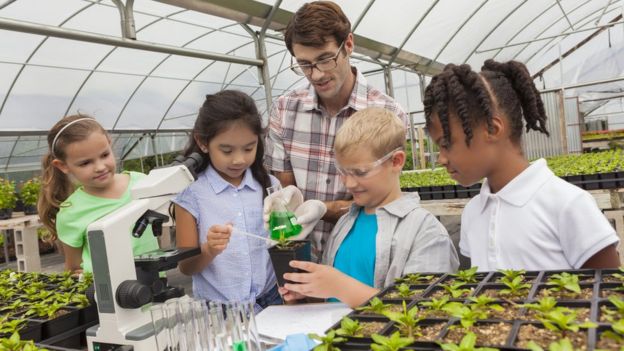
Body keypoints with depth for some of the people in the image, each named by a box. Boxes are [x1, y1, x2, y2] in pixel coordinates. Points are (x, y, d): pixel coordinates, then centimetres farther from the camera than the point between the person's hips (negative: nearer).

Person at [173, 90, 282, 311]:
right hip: (216, 309, -2)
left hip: (269, 301, 2)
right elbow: (186, 267, 0)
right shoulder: (190, 194, -4)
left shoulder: (269, 185, 2)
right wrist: (209, 251, -18)